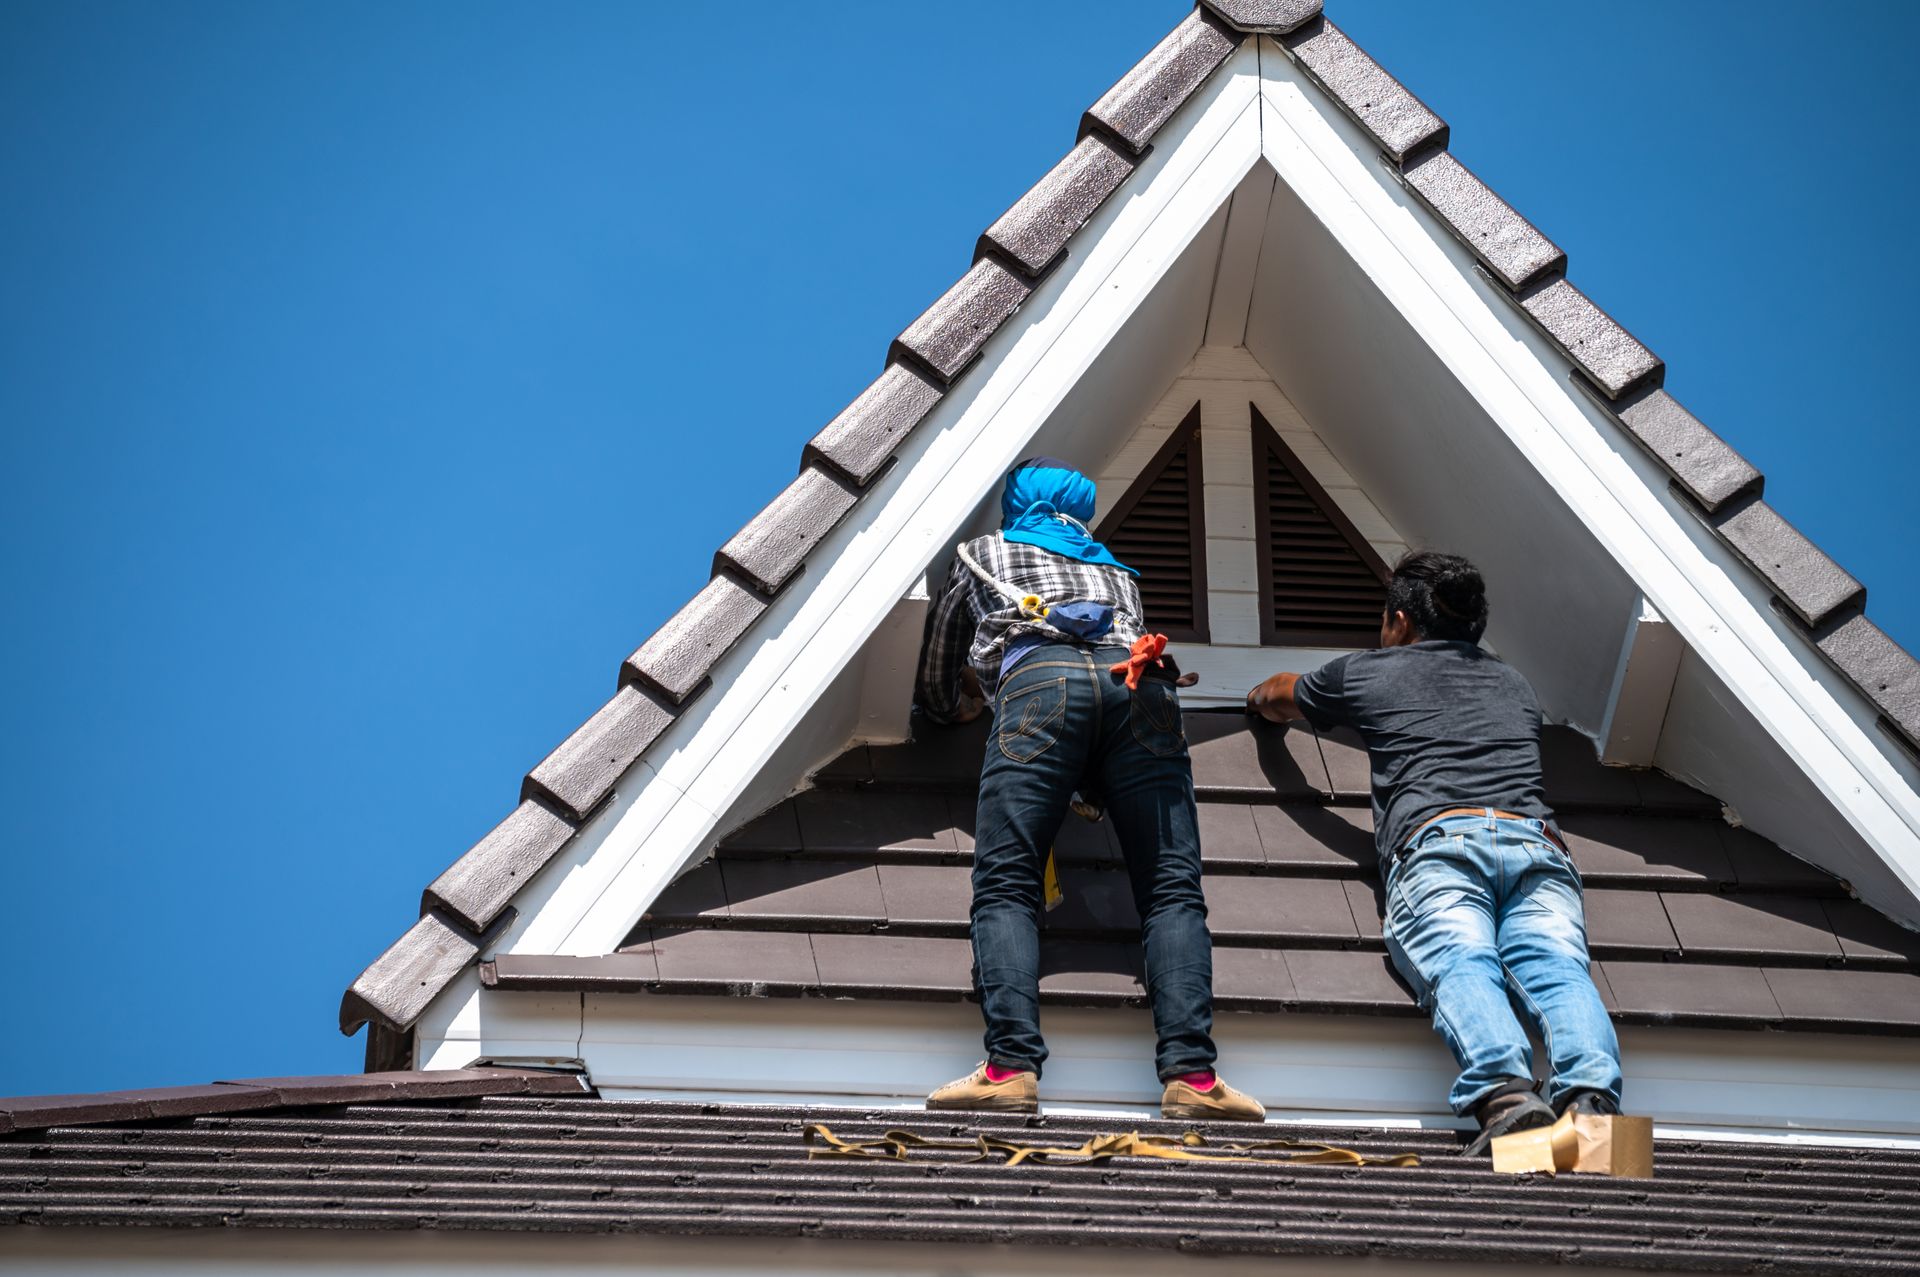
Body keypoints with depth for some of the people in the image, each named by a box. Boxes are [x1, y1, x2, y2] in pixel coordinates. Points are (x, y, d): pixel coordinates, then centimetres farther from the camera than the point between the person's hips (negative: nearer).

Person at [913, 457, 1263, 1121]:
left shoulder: (980, 553, 35)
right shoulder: (1115, 568, 41)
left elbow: (937, 691, 41)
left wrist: (960, 705, 62)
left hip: (1040, 676, -3)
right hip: (1138, 681, 3)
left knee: (1005, 884, -9)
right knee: (1173, 888, -5)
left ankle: (1010, 1066, -29)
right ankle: (1191, 1072, -23)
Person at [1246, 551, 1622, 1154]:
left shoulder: (1367, 673, 28)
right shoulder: (1514, 684, 39)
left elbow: (1278, 698, 50)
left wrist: (1260, 697, 75)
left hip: (1437, 839, -3)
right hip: (1536, 840, 3)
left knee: (1460, 966, -25)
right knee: (1556, 967, -19)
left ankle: (1504, 1092, -54)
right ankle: (1592, 1095, -49)